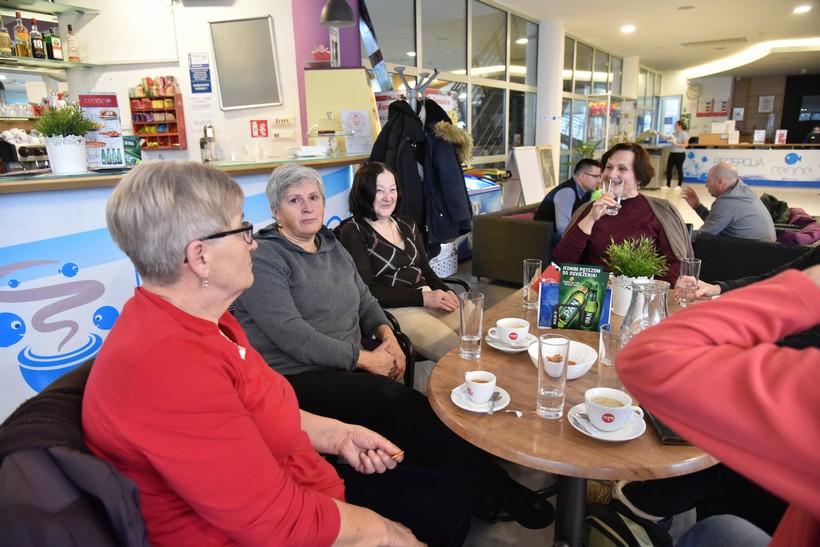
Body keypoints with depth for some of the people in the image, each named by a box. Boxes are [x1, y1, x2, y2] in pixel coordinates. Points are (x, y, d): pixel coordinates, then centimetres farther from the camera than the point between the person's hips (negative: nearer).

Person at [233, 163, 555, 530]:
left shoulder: (333, 247, 17)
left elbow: (365, 300, 23)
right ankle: (491, 492, -17)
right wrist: (363, 359, -16)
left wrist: (386, 334, 0)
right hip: (296, 379, -7)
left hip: (344, 370, 7)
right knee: (397, 401, -27)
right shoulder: (263, 258, -8)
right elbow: (292, 335, -18)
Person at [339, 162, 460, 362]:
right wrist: (423, 297, -15)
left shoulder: (407, 224, 18)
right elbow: (365, 292, -11)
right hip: (392, 309, -6)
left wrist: (445, 292, -2)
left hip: (428, 299, 7)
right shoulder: (354, 232, -3)